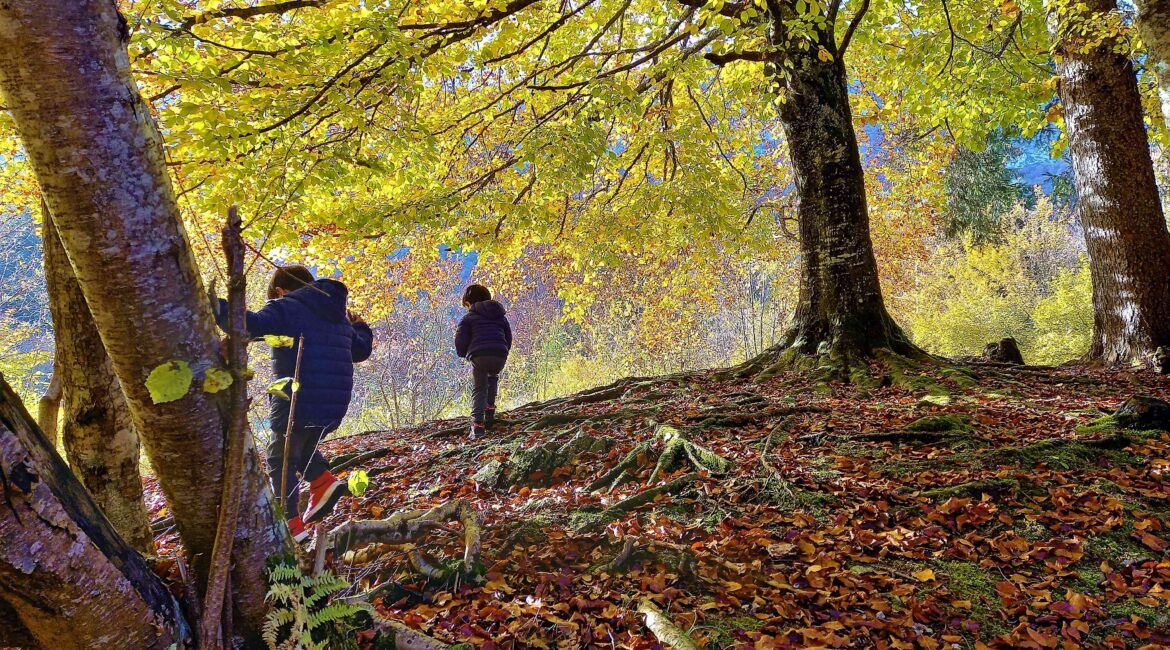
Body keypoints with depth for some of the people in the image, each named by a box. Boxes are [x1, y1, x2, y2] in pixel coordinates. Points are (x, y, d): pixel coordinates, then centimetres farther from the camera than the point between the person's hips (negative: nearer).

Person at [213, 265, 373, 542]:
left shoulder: (285, 307, -3)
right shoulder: (340, 317, 17)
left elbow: (250, 325, -20)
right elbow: (361, 350, 25)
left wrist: (216, 306, -13)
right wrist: (360, 328, 43)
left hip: (296, 403, -7)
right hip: (334, 407, 7)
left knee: (281, 461, 8)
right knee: (303, 447, 29)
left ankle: (292, 525, 2)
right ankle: (324, 483, 6)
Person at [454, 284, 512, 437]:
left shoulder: (469, 317, 13)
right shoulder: (501, 316, 26)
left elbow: (461, 340, 4)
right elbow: (508, 338, 23)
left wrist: (463, 354, 23)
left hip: (478, 356, -3)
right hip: (500, 356, 3)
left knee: (479, 389, 9)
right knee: (493, 378, 34)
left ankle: (477, 424, -9)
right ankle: (490, 409, 20)